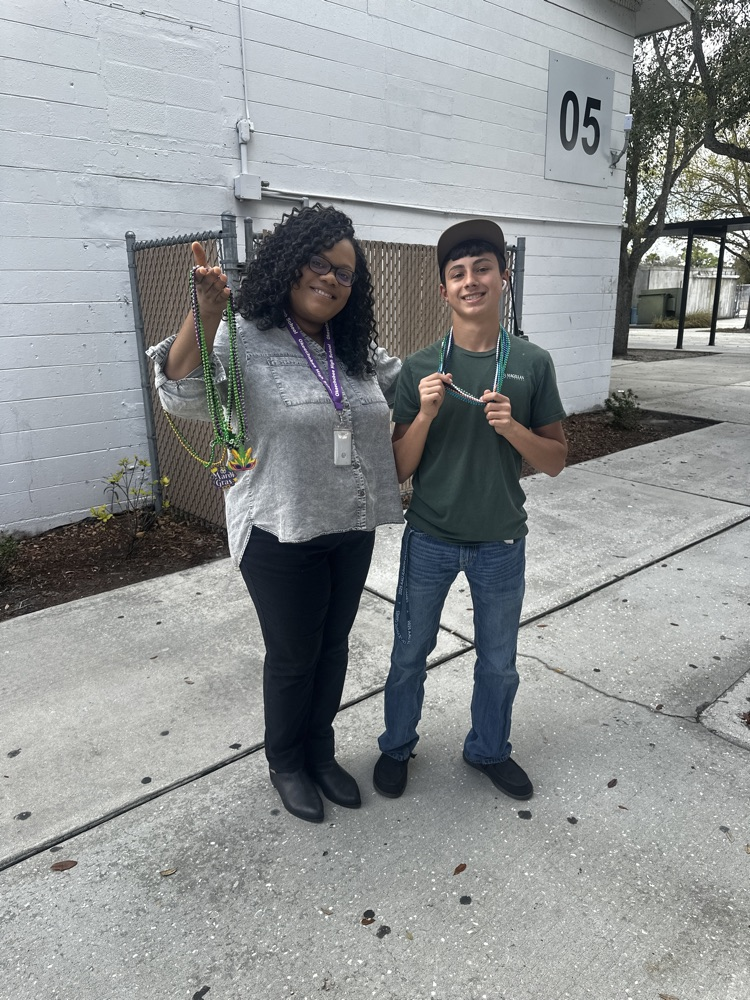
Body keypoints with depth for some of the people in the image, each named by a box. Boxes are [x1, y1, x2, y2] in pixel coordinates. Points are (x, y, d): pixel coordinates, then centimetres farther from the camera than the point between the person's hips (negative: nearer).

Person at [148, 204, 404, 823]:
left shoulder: (357, 350, 8)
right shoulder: (244, 339, -13)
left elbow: (405, 384, 25)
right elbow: (182, 395, -29)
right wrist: (206, 312, -39)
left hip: (353, 530, 6)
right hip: (282, 537, -6)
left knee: (333, 647, 19)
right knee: (292, 656, 10)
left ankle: (320, 751, 42)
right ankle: (285, 763, 38)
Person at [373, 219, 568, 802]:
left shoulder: (532, 364, -6)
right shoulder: (420, 368, -8)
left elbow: (556, 461, -2)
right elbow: (398, 470, -6)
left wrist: (512, 427, -21)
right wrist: (426, 414, -23)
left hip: (501, 542, 1)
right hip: (430, 539, 0)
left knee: (498, 661, 18)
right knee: (411, 654, 16)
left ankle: (489, 749, 44)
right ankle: (397, 746, 41)